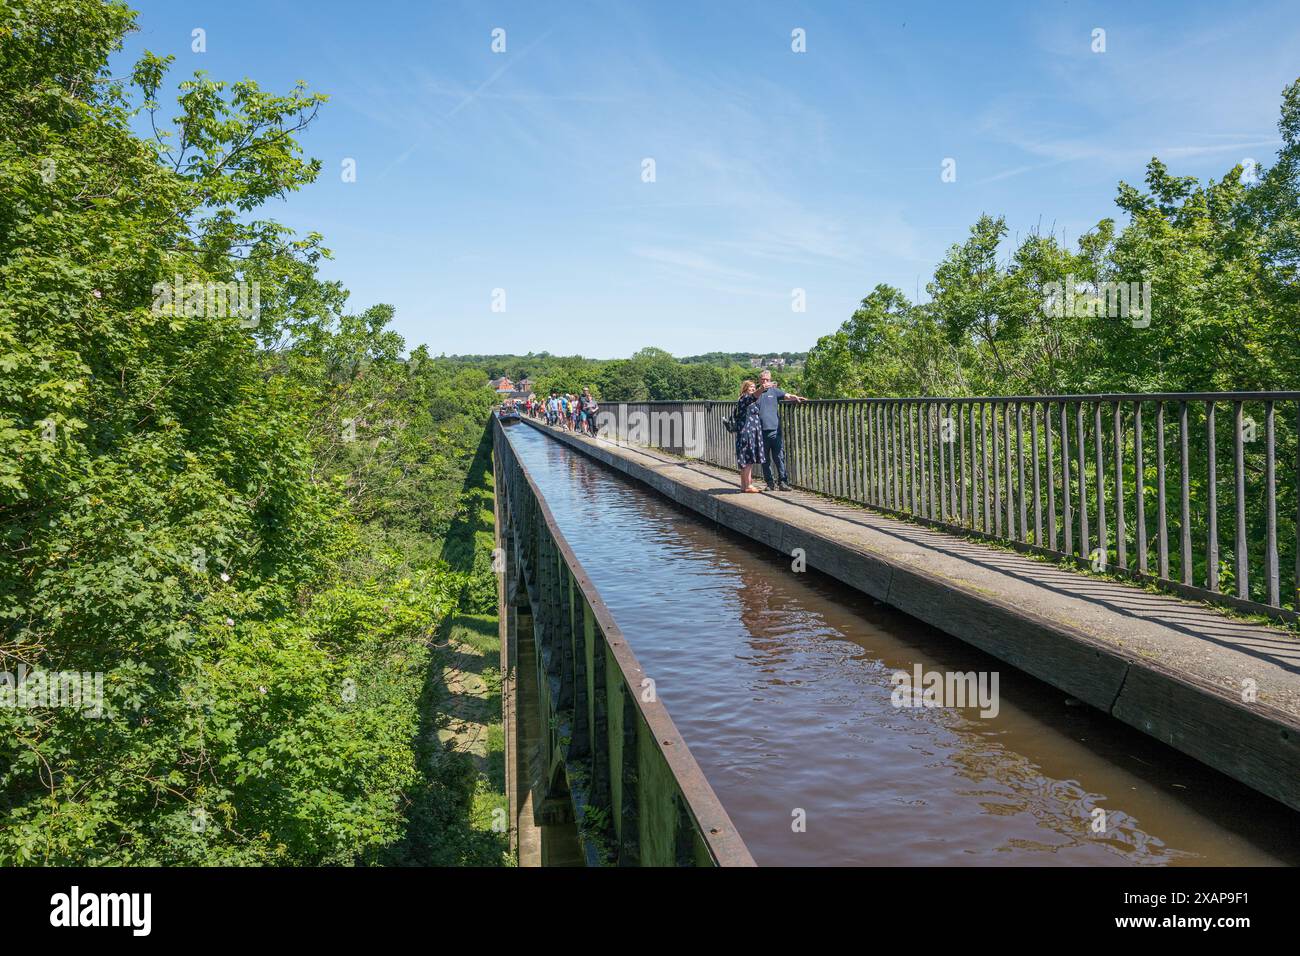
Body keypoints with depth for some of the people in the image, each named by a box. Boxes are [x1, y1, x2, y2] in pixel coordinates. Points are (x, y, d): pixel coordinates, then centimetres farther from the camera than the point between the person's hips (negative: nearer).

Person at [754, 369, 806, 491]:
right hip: (761, 431, 0)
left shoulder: (774, 391, 12)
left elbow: (786, 395, -3)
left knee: (779, 457, -4)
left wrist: (795, 397, -25)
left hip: (774, 430, 0)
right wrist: (761, 389, -33)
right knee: (765, 459, 6)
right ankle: (770, 483, 13)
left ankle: (782, 481, -2)